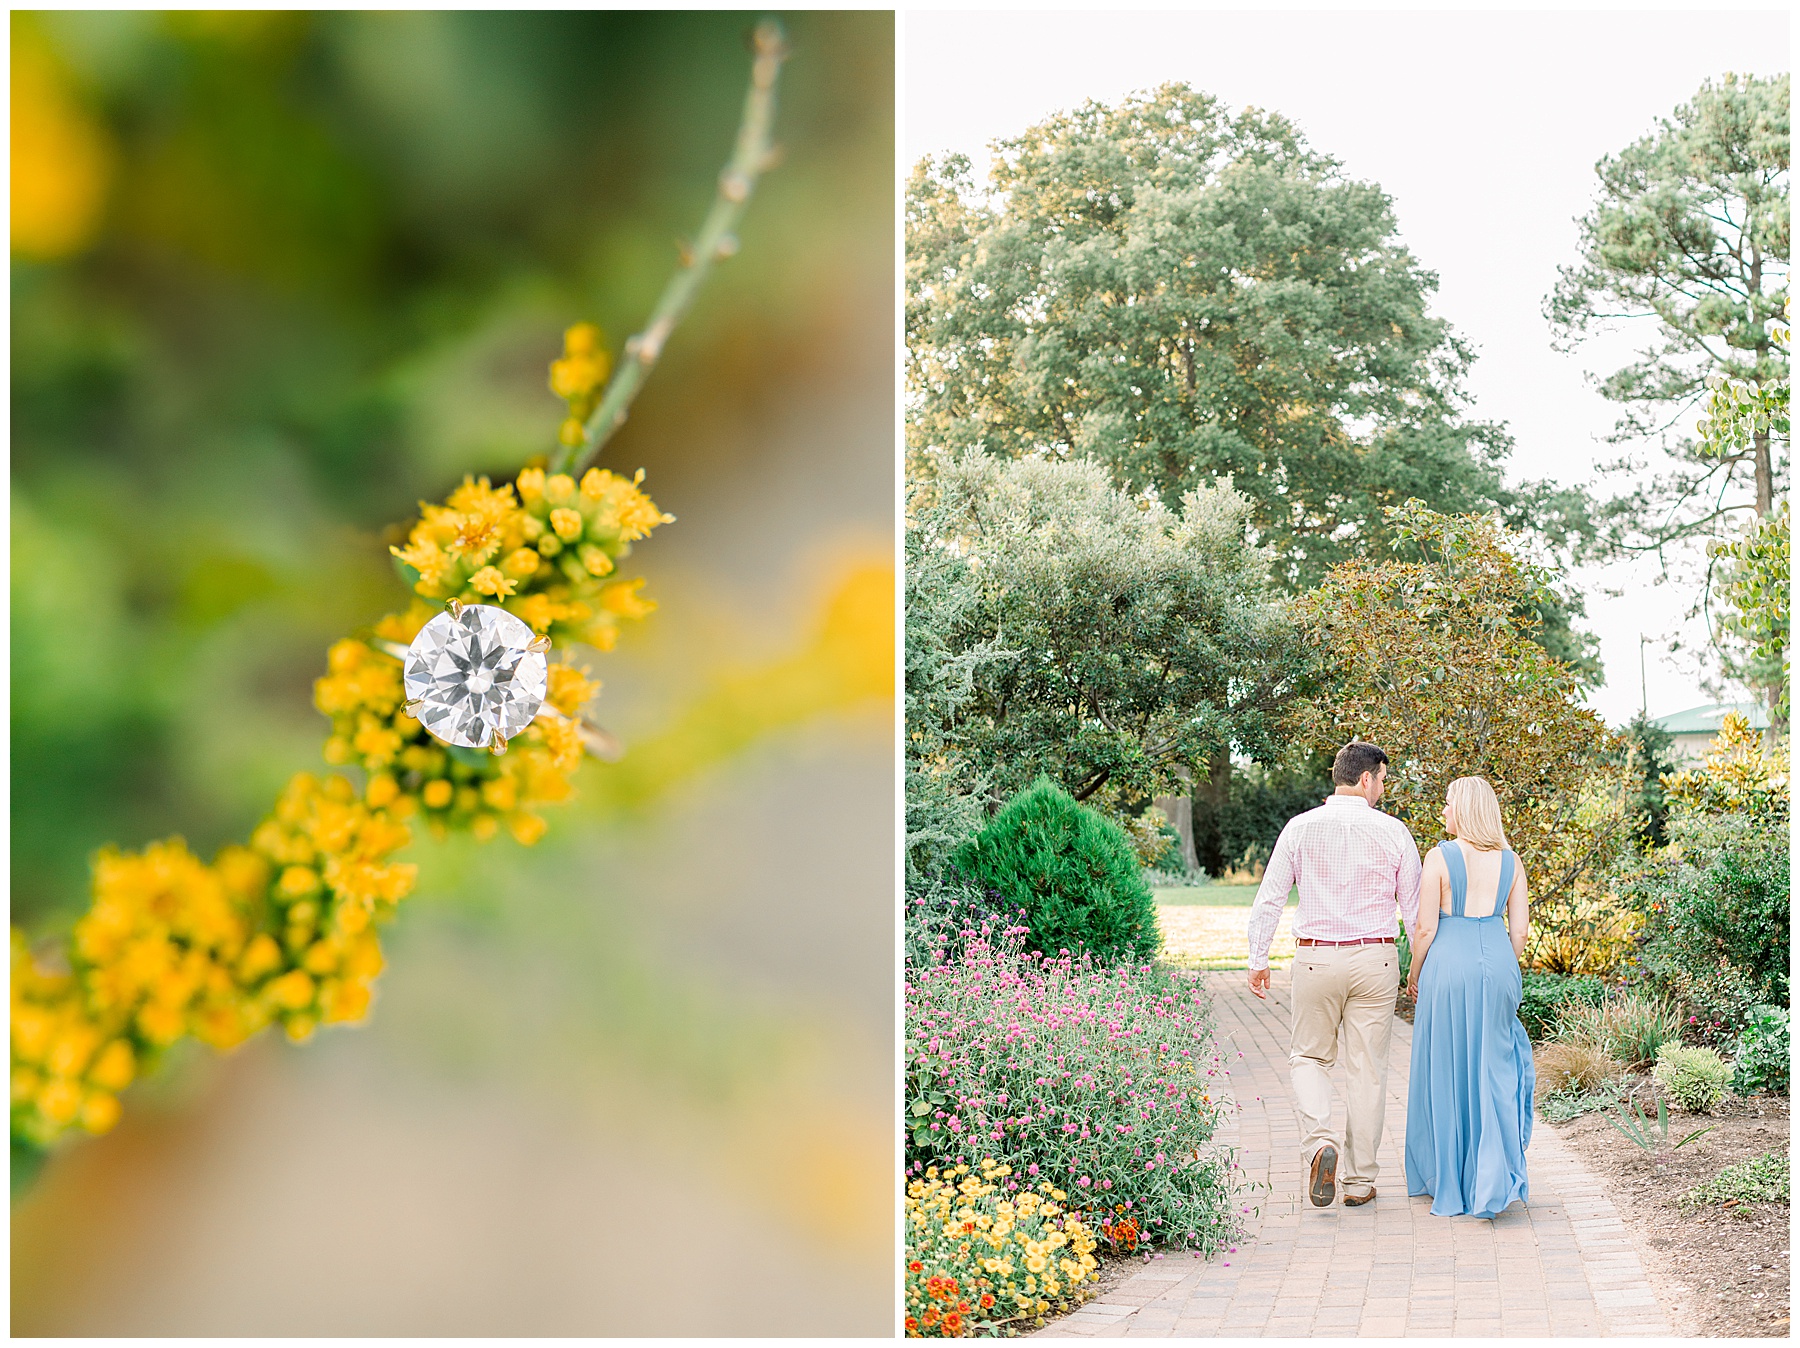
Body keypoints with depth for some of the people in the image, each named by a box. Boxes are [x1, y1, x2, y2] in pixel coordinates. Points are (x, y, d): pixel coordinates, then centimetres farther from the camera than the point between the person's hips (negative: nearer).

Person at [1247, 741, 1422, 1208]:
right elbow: (1415, 906, 4)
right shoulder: (1392, 831, -1)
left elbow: (1269, 899, -1)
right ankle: (1360, 1181, 14)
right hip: (1375, 959, 0)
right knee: (1368, 1068, 8)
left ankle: (1319, 1141, -11)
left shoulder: (1300, 828, -1)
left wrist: (1258, 960, 7)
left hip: (1315, 957, 0)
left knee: (1309, 1057, 15)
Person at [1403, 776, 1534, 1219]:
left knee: (1446, 1071, 8)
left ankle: (1448, 1184, 16)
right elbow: (1520, 928, 6)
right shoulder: (1509, 861, 4)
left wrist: (1415, 974, 5)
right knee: (1492, 1070, 11)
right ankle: (1493, 1179, 3)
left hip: (1449, 962, -3)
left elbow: (1426, 926, -9)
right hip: (1496, 963, 4)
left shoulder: (1440, 857, -8)